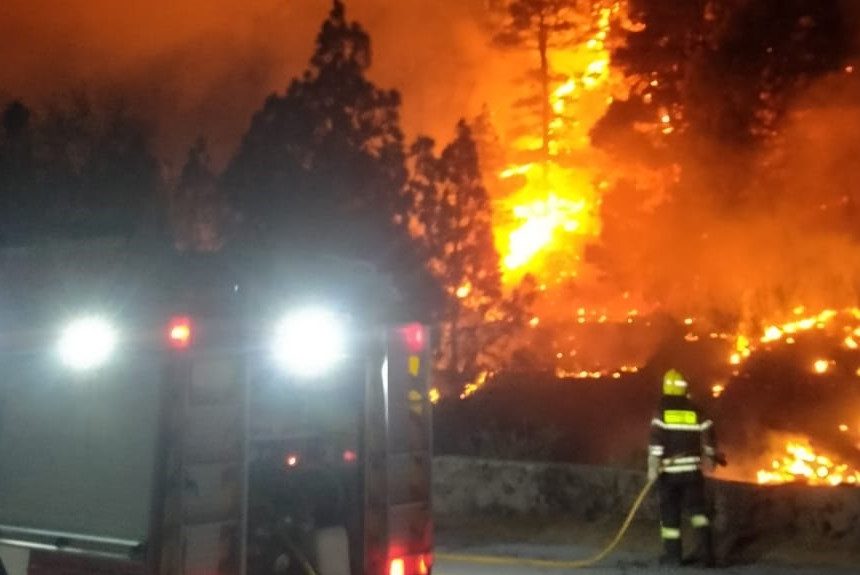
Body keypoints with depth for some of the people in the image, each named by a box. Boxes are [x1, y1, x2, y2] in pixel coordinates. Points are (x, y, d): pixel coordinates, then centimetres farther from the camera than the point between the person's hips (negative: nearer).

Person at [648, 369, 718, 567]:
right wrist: (710, 458, 25)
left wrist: (653, 466, -14)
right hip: (692, 468, 2)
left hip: (669, 470, -2)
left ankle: (672, 554, 10)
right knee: (698, 508, 11)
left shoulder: (662, 411, -4)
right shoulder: (695, 411, 4)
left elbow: (656, 440, -14)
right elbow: (708, 436, 7)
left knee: (670, 512, 7)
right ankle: (705, 548, -2)